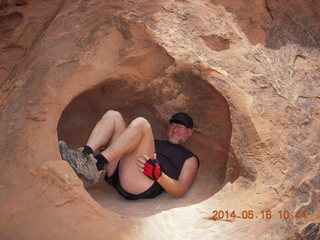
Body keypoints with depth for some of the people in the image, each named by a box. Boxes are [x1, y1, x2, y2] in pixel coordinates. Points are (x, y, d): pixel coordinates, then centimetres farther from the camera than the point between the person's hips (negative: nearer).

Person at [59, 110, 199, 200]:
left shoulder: (190, 159, 21)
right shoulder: (155, 143, 40)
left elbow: (181, 191, 4)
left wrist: (158, 174, -15)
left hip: (144, 189, -6)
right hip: (116, 175, 6)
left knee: (141, 124, -21)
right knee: (113, 115, 4)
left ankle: (94, 166, -30)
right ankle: (85, 155, -21)